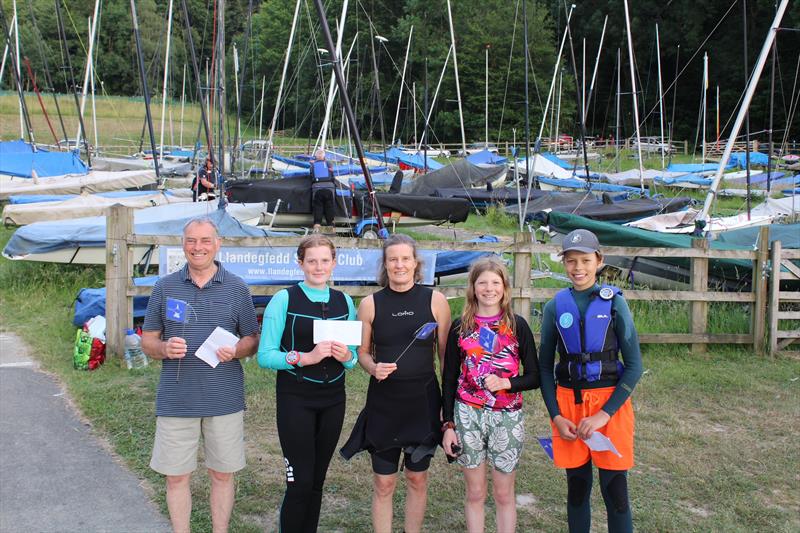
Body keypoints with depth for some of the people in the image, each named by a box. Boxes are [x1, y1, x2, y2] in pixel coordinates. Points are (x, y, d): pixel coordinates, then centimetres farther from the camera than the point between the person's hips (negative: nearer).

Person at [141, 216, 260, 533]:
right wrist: (165, 348, -15)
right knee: (176, 476, 7)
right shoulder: (164, 287, 4)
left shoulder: (237, 289, 2)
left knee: (222, 474, 10)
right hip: (176, 399, 1)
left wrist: (235, 351, -16)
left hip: (224, 399, 0)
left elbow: (253, 339, 6)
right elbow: (147, 341, 8)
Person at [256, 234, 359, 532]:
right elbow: (265, 356, -10)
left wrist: (347, 356, -10)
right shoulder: (284, 300, -6)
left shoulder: (344, 302, 7)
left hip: (333, 400, 4)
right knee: (300, 482, -5)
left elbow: (354, 356, 13)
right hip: (295, 398, -4)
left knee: (317, 480, 11)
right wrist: (306, 357, -23)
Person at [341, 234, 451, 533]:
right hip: (383, 402, 0)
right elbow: (362, 351, 8)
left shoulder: (435, 300, -3)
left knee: (417, 478, 14)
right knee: (383, 483, 7)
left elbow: (446, 353, 2)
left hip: (423, 400, 0)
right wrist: (373, 368, -14)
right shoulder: (370, 304, -2)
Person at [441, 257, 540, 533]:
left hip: (506, 417, -1)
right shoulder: (460, 326, 2)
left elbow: (534, 377, 1)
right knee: (475, 492, 9)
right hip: (467, 416, 1)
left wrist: (505, 383, -17)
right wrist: (448, 425, 1)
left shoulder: (517, 325, -1)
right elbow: (449, 379, 5)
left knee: (504, 493, 8)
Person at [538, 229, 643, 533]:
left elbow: (634, 366, -6)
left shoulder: (614, 302, -5)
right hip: (568, 404, 2)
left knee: (615, 489, 2)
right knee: (577, 487, 12)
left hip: (610, 405, -2)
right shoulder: (555, 307, 2)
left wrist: (604, 414, -13)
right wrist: (556, 416, -3)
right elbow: (545, 367, 7)